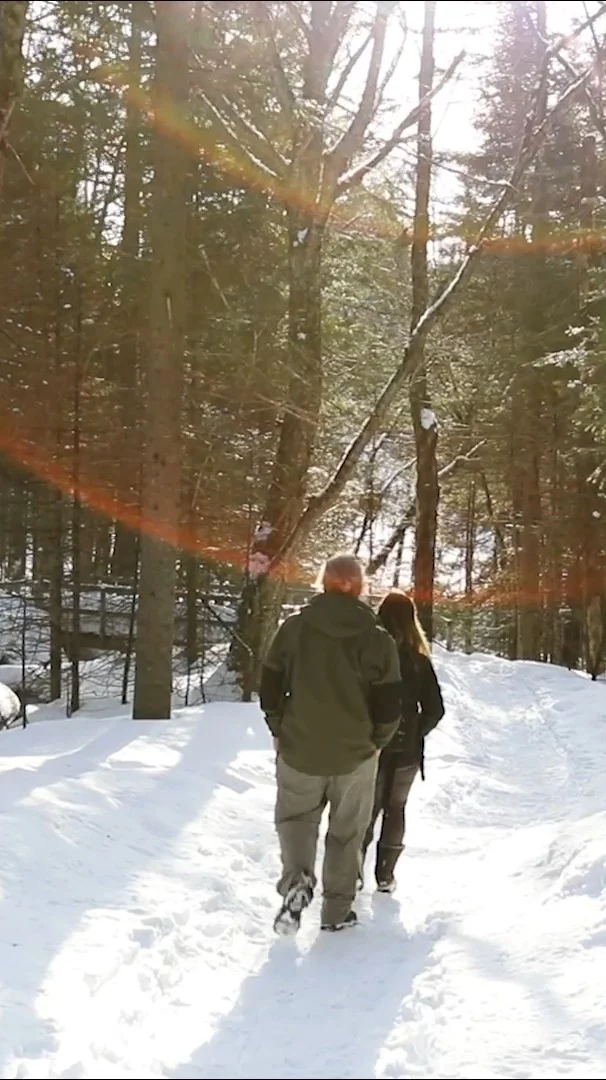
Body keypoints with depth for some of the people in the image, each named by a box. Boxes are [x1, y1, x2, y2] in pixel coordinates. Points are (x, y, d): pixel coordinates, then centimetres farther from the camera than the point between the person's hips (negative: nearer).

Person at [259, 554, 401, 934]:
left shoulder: (295, 628, -6)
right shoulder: (378, 639, -9)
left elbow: (269, 689, -2)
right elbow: (389, 707, -8)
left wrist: (281, 732, 12)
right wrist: (374, 742, 10)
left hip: (299, 751, 1)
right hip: (356, 755, 0)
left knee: (296, 816, 19)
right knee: (346, 832, 15)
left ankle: (297, 879, -6)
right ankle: (337, 910, 21)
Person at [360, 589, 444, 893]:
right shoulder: (419, 661, -5)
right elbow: (434, 709, -4)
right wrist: (414, 735, 9)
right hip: (406, 751, 1)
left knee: (367, 808, 13)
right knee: (395, 808, 16)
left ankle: (355, 870, 3)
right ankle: (385, 874, 15)